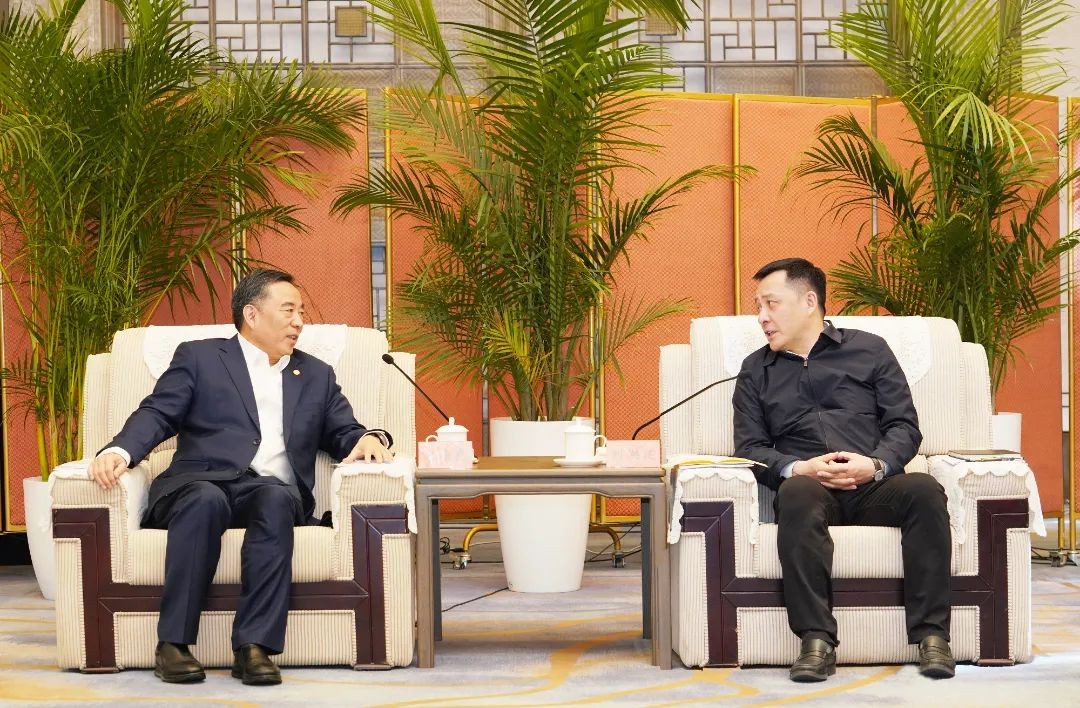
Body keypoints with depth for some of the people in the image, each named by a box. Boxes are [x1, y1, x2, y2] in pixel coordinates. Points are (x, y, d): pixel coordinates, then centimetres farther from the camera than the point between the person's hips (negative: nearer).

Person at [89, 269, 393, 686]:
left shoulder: (317, 376, 26)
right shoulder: (199, 358, 15)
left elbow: (344, 434, 21)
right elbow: (157, 415, 4)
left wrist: (367, 439, -5)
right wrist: (119, 451, -17)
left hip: (272, 492, 2)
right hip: (201, 483, -2)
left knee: (276, 497, -35)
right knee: (206, 500, -37)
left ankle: (254, 646, -40)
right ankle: (173, 644, -32)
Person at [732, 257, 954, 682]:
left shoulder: (869, 350, 18)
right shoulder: (756, 370, 21)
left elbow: (905, 427, 10)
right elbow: (749, 447, 11)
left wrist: (876, 465, -12)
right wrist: (797, 468, -10)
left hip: (874, 486, 0)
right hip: (808, 485, 0)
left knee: (924, 490, -33)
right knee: (796, 494, -37)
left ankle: (931, 634, -30)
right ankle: (816, 640, -41)